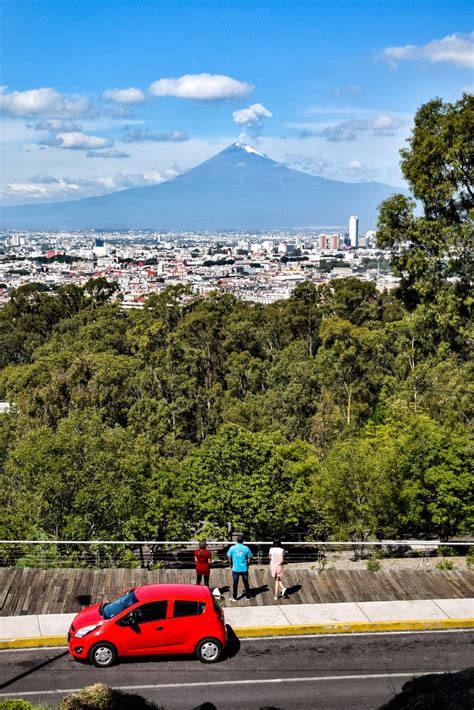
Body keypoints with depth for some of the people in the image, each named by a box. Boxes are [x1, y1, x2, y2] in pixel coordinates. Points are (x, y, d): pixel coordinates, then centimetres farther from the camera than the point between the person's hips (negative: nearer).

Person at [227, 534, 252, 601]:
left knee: (235, 583, 8)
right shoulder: (246, 548, -6)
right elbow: (249, 558, 0)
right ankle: (248, 596, 22)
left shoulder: (232, 548, -6)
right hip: (244, 569, 0)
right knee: (246, 582, 13)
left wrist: (231, 565, 17)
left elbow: (229, 558, 0)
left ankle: (234, 597, 13)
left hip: (235, 569, 0)